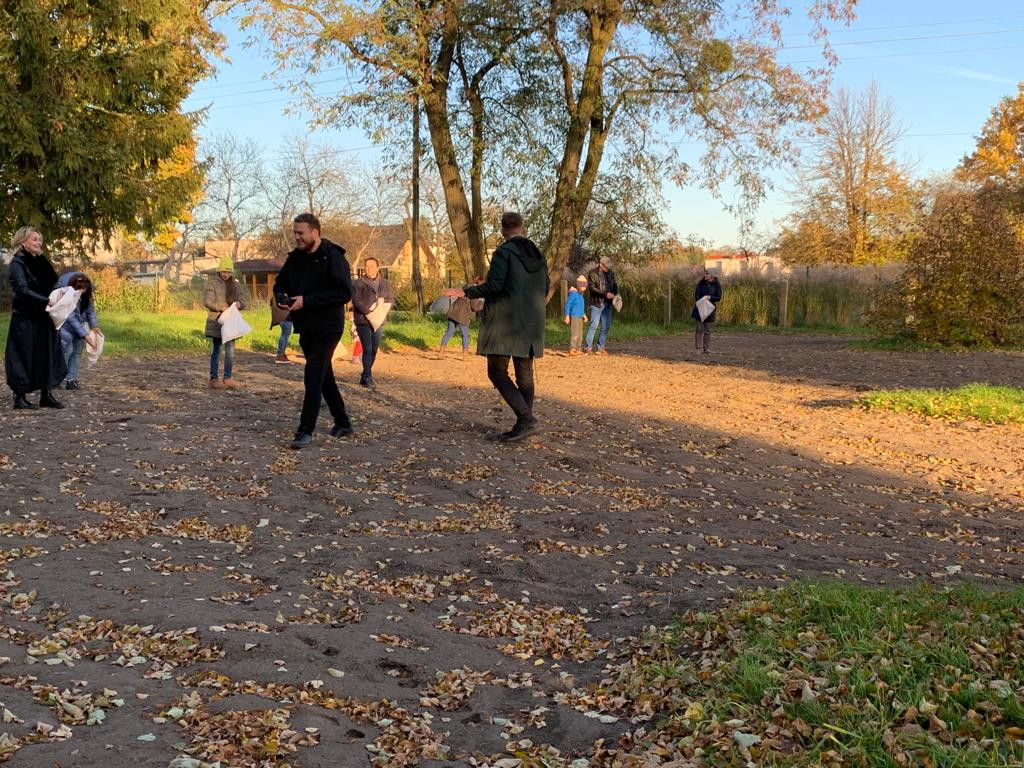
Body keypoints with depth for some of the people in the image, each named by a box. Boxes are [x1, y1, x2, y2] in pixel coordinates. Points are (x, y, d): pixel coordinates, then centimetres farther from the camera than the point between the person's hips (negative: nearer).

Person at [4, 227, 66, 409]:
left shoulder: (40, 261, 13)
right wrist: (46, 301, -27)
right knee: (24, 356, -2)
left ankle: (46, 395, 14)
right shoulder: (17, 264, -9)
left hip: (42, 318, 7)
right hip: (24, 319, -7)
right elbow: (23, 290, -20)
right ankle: (20, 397, 7)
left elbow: (51, 283, 15)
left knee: (47, 355, 7)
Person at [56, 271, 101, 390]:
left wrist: (94, 325, -13)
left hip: (79, 322, 5)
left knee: (77, 351, 1)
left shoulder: (87, 286, -17)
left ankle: (72, 380, 4)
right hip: (66, 324, -5)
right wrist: (84, 334, -30)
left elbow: (90, 306, -5)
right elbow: (70, 317, -29)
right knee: (67, 349, -13)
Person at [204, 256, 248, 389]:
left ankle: (228, 377, 11)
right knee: (217, 350, 1)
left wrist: (239, 304, -12)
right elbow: (207, 302, -9)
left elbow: (243, 302, 11)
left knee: (230, 350, 2)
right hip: (216, 321, -4)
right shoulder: (212, 282, -3)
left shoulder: (236, 285, 10)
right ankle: (214, 378, 9)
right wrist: (220, 308, -22)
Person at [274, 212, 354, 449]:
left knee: (313, 376, -13)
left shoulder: (333, 258, -14)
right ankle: (342, 422, 28)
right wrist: (282, 297, -4)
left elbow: (344, 293, -22)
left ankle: (306, 430, -8)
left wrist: (306, 301, -23)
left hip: (327, 329, -8)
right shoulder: (295, 258, 9)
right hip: (305, 327, 8)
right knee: (324, 376, 16)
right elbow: (280, 284, 21)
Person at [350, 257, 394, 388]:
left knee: (374, 350, 12)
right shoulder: (359, 283, -5)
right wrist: (368, 311, -21)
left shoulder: (384, 283, 10)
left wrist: (383, 302, -9)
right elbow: (356, 301, -13)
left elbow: (391, 299, 11)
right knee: (367, 350, -12)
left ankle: (364, 377, 25)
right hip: (363, 321, -5)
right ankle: (368, 377, -11)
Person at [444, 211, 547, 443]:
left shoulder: (503, 252, -10)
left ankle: (526, 418, -13)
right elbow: (544, 290, 14)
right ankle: (524, 425, 10)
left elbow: (493, 285, -18)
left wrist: (465, 292, -6)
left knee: (497, 372, -1)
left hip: (505, 323, -7)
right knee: (525, 374, 10)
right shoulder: (538, 254, 11)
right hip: (532, 325, 7)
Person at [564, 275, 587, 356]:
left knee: (580, 335, 11)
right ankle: (571, 350, -10)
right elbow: (567, 304, -13)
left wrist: (584, 314, 25)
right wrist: (567, 316, -16)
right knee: (574, 334, -12)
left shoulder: (580, 294, 14)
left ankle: (577, 350, 18)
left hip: (580, 317, 9)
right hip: (574, 317, -9)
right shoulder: (573, 293, -12)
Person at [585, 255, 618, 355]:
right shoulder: (593, 274, -9)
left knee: (606, 326, 6)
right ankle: (589, 347, 1)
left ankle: (600, 347, 14)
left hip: (607, 304, 6)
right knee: (594, 325, -7)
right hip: (596, 303, -6)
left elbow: (614, 285, 14)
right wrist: (605, 294, -23)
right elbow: (592, 288, -16)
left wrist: (616, 293, -8)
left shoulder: (610, 273, 8)